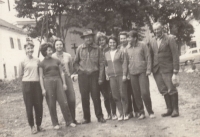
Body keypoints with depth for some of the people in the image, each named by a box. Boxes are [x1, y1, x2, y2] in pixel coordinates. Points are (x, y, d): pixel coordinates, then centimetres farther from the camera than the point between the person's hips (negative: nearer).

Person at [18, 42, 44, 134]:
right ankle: (32, 126, 11)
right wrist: (29, 79, 2)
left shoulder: (37, 60, 5)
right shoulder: (22, 62, -3)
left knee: (39, 105, 4)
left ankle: (39, 125, 17)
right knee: (29, 106, 1)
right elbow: (20, 75, 4)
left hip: (37, 84, 3)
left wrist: (35, 78, 4)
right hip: (27, 85, -3)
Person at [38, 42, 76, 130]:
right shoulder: (42, 63, 4)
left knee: (64, 102, -2)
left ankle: (69, 121, 8)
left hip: (58, 81, 2)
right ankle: (55, 124, 13)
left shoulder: (56, 61, 12)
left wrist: (64, 83, 4)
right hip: (48, 82, -2)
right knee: (51, 105, 2)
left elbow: (61, 73, 12)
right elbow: (41, 77, 1)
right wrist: (43, 89, -5)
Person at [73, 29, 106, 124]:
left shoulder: (97, 49, -1)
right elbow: (75, 62, 12)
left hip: (94, 75, -1)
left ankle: (100, 116, 13)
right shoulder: (80, 48, 2)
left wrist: (100, 77, -4)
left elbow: (101, 64, 0)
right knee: (84, 97, 5)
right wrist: (79, 70, -1)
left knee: (96, 96, 1)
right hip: (83, 76, 1)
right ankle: (86, 118, 16)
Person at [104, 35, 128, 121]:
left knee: (123, 94, -2)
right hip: (111, 76, 3)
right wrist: (106, 74, 3)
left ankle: (125, 113, 8)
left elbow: (124, 64, -1)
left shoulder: (120, 52, 3)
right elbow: (105, 64, 14)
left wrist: (124, 74, -10)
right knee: (115, 96, 1)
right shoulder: (106, 54, 12)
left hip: (120, 75, -2)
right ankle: (120, 113, 10)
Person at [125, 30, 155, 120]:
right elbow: (127, 61, 15)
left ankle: (150, 112, 5)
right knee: (136, 94, 4)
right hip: (132, 73, 4)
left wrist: (148, 69, -9)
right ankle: (141, 113, 13)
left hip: (142, 72, -4)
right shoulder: (128, 49, 10)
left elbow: (148, 58, -1)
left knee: (145, 93, -10)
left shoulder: (142, 46, 1)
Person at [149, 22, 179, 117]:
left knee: (171, 89, -2)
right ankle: (169, 109, 17)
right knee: (164, 90, 8)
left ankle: (175, 110, 9)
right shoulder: (152, 41, 11)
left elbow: (175, 55, -7)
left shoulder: (170, 39, -4)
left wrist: (175, 71, -12)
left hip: (167, 68, -4)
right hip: (156, 69, 5)